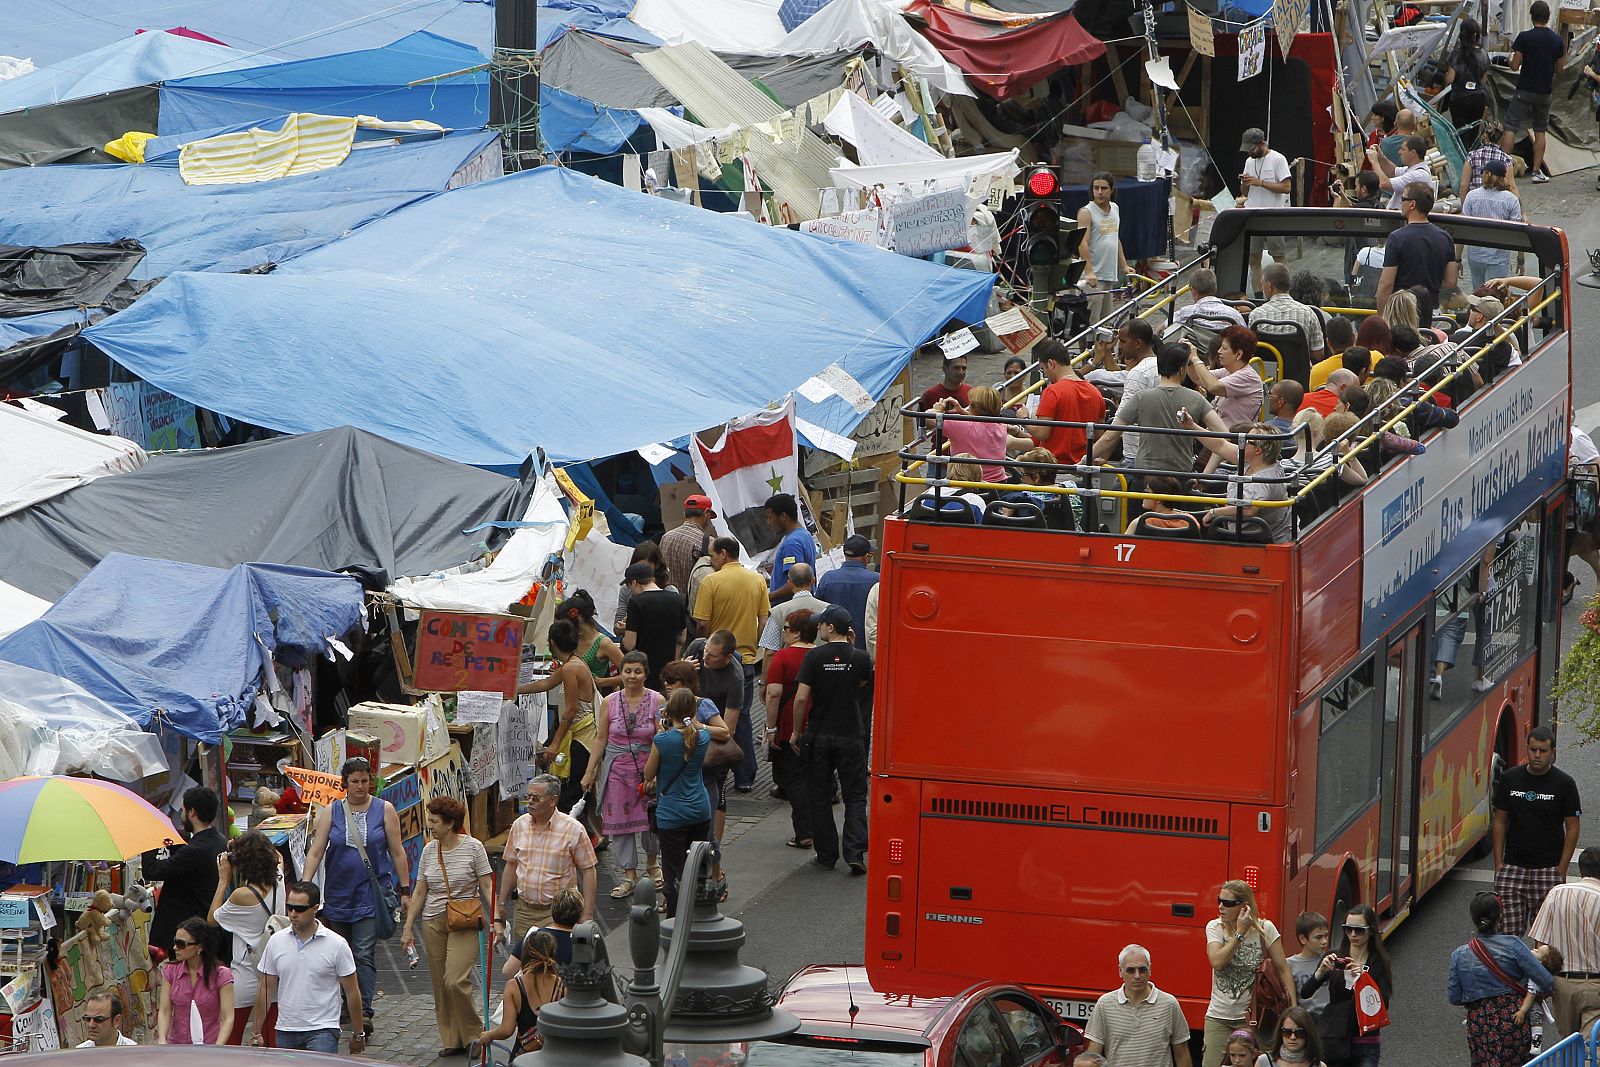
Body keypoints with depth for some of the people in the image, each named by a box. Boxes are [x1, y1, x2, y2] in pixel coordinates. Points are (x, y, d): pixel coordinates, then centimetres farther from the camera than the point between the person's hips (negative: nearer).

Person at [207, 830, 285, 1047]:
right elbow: (279, 858, 22)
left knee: (231, 1040, 6)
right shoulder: (278, 884, -4)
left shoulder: (242, 895, -20)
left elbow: (212, 919, -3)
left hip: (246, 977, -6)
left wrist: (223, 880, -3)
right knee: (273, 1040, 11)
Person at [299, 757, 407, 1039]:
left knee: (364, 953, -12)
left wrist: (405, 889, 3)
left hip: (371, 893, -3)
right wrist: (304, 887, -12)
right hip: (338, 895, 3)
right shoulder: (332, 813, 3)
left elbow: (397, 852, 4)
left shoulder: (384, 810, 1)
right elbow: (315, 852, -1)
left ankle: (364, 1013, -16)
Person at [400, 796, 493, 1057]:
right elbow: (420, 892, 13)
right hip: (433, 922, 5)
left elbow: (487, 888, -4)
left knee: (456, 981, -17)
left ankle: (473, 1035, 0)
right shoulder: (429, 850, 8)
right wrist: (408, 926, 11)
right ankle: (452, 1041, 12)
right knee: (440, 985, 3)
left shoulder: (473, 847, -5)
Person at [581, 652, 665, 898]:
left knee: (649, 819, 4)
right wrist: (589, 772, 6)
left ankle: (653, 862, 33)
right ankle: (629, 875, 13)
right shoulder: (610, 702, 1)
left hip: (647, 767, -2)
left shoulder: (657, 701, -5)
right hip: (617, 769, 2)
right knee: (619, 821, 2)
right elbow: (601, 739, 7)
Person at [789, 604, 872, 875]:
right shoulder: (860, 658, -4)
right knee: (855, 797, 6)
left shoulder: (814, 657, -10)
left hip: (818, 736, -1)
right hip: (850, 736, 1)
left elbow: (801, 698, -13)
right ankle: (855, 854, -7)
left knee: (819, 797, 11)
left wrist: (796, 731, -1)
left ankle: (826, 856, 13)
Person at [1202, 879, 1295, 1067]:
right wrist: (1239, 933, -16)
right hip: (1218, 1017, 2)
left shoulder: (1264, 929, -5)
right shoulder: (1214, 928, 0)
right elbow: (1217, 962, -17)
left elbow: (1283, 970, -3)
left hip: (1251, 1016, -2)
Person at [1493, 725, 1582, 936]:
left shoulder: (1564, 784, -2)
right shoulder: (1509, 779, 4)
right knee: (1508, 931, -4)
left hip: (1548, 870, -2)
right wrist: (1498, 863, 3)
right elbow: (1499, 822, 10)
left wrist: (1561, 870, -5)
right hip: (1511, 869, 2)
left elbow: (1572, 828, 0)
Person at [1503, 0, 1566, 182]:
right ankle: (1537, 172, 10)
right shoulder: (1557, 40, 1)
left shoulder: (1524, 37, -12)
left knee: (1511, 128, -1)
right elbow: (1559, 69, 7)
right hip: (1545, 92, 4)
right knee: (1540, 131, 11)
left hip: (1525, 90, -4)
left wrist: (1512, 59, 10)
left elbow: (1515, 66, -12)